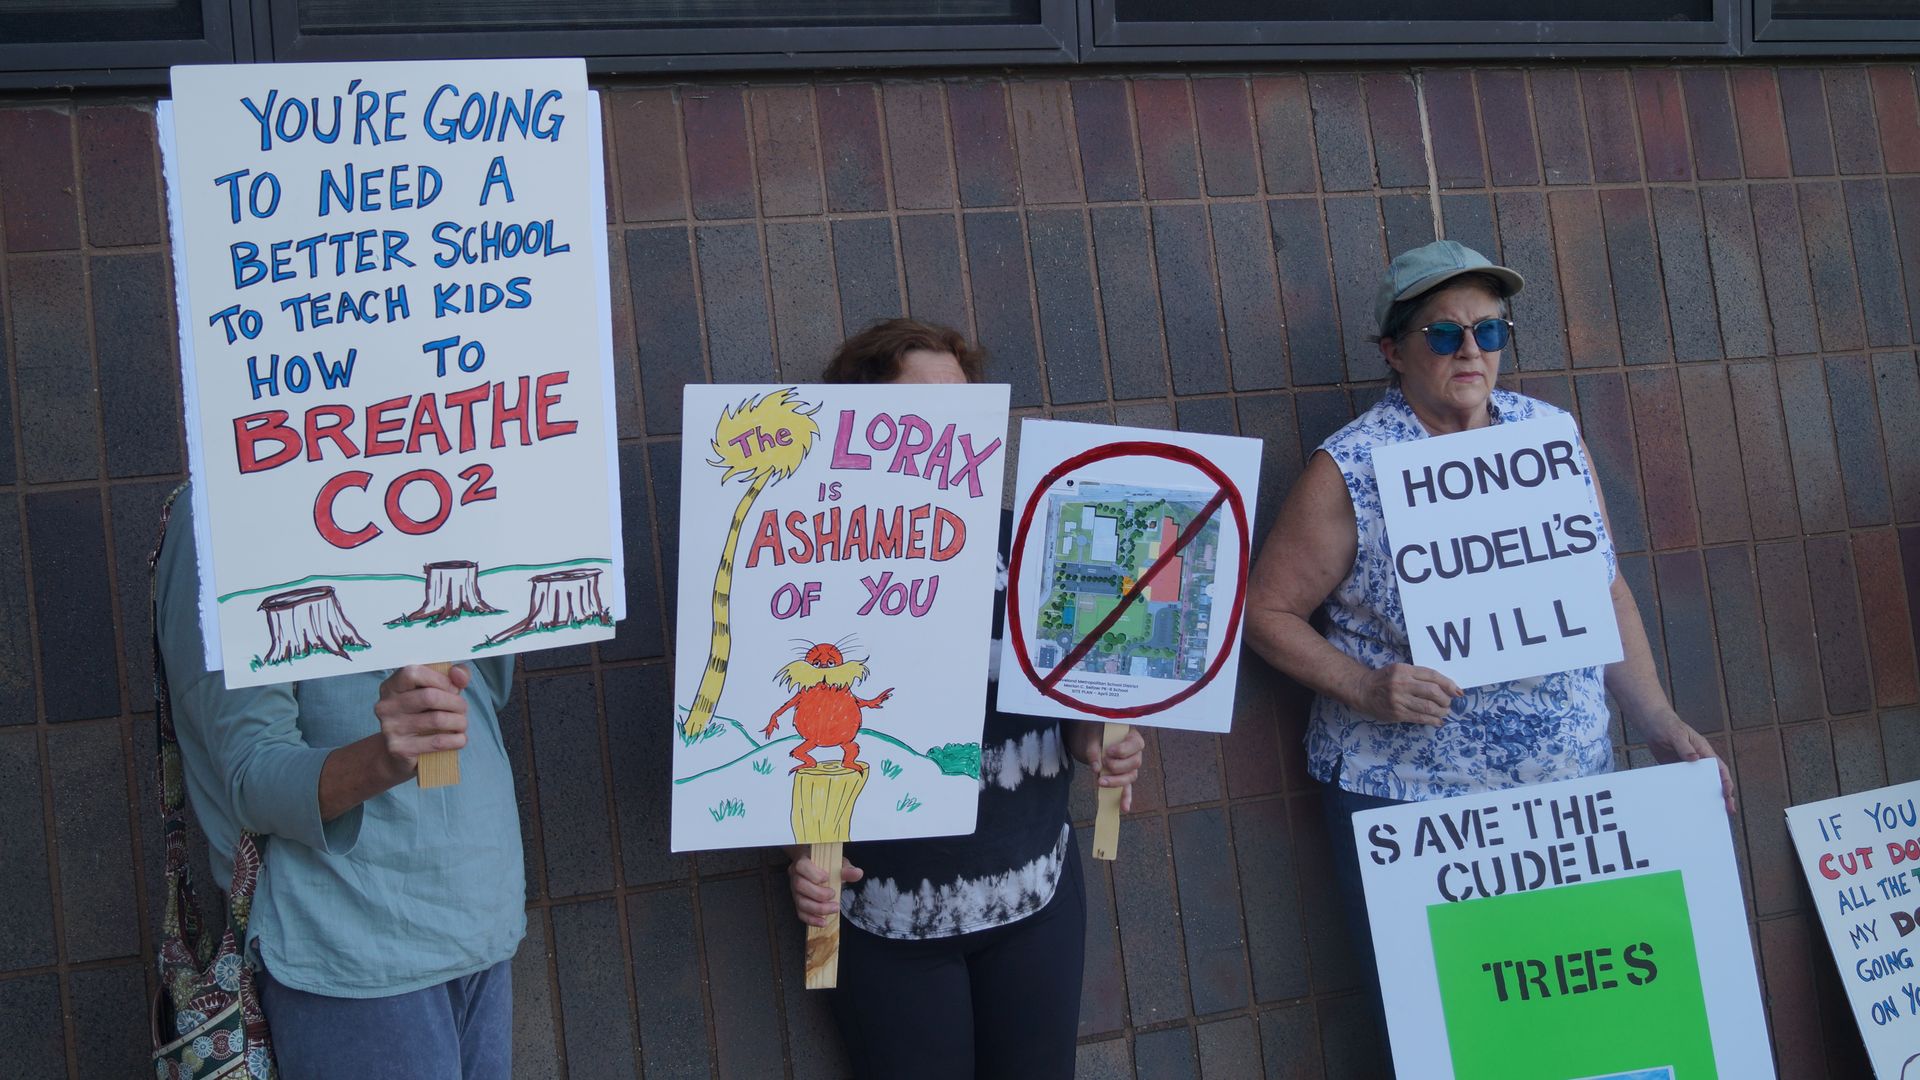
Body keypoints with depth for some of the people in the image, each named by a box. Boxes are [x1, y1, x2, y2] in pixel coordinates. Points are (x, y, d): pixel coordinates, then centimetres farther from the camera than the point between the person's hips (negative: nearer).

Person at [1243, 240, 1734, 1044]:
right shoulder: (1350, 469, -8)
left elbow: (1607, 591, 13)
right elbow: (1268, 610, -5)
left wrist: (1658, 722, 6)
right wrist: (1364, 687, -19)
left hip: (1572, 788, 4)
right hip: (1406, 798, -4)